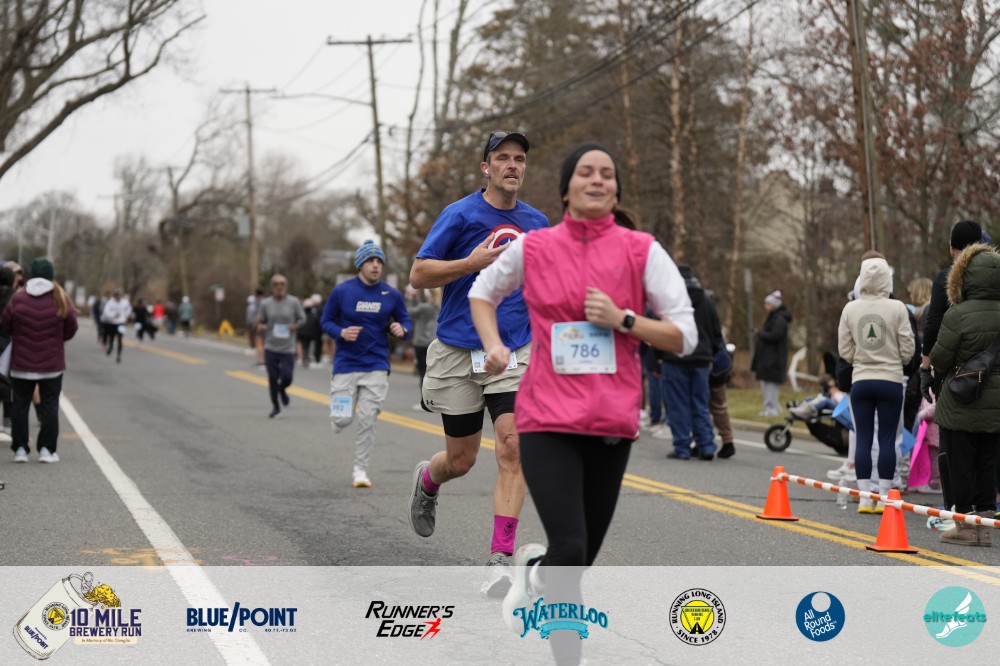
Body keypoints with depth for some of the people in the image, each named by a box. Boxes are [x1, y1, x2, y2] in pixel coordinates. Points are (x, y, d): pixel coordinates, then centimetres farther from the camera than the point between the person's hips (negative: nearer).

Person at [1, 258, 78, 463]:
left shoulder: (18, 299, -7)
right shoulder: (61, 300, -6)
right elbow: (71, 330, 2)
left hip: (21, 364, 0)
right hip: (52, 364, 0)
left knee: (21, 406, 8)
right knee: (49, 406, 7)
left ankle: (20, 449, 7)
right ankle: (47, 449, 4)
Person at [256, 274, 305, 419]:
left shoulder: (294, 302, -1)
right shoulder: (265, 304, 1)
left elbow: (302, 318, 9)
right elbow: (259, 322, 9)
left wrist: (295, 325, -12)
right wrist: (260, 327, -14)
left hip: (288, 348, 0)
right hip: (271, 348, 0)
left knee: (287, 377, -8)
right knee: (272, 379, 0)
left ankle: (282, 390, 29)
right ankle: (275, 407, 18)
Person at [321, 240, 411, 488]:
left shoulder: (392, 294, 0)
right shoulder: (342, 291, -4)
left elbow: (406, 322, 10)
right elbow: (325, 321, 4)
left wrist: (402, 330, -14)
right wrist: (341, 332, -16)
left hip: (376, 367, 1)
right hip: (346, 365, -1)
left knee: (367, 420, -3)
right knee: (341, 420, -4)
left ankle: (360, 470, 10)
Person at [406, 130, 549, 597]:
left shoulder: (536, 223, 9)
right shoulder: (460, 215, -4)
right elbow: (418, 276, -6)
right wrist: (472, 263, -18)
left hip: (515, 353, 2)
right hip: (458, 353, -2)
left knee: (512, 448, -15)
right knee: (461, 460, 7)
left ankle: (500, 560, -13)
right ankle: (427, 481, 44)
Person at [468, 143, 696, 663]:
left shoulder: (641, 250, 0)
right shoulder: (532, 248, 2)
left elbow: (684, 337, 0)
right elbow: (482, 293, 21)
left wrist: (622, 319, -13)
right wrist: (494, 345, 4)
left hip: (612, 424, 2)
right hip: (548, 420, -2)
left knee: (581, 558, 11)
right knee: (570, 549, -17)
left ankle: (534, 570, 47)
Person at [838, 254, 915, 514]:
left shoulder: (850, 309, -2)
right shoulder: (897, 308, -8)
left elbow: (845, 350, 2)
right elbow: (908, 348, -4)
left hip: (860, 381, 2)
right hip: (890, 381, -2)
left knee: (863, 440, 6)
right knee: (887, 440, 3)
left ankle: (865, 498, 4)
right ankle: (883, 498, 3)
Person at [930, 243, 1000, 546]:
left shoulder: (957, 315, -18)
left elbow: (939, 358, -11)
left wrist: (938, 370, 10)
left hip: (960, 407, -5)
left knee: (960, 465, 6)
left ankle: (965, 525, 10)